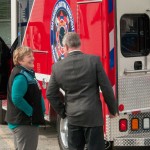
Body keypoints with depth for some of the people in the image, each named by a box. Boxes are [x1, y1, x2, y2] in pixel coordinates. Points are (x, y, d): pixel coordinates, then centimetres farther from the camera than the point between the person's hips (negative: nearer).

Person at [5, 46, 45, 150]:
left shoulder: (27, 73, 13)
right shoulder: (20, 76, -20)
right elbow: (17, 99, -30)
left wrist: (40, 111, 13)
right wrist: (31, 112, -21)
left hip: (27, 121, 11)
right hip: (24, 122, -11)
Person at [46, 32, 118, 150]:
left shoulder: (57, 67, 0)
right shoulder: (94, 60, -7)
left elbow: (51, 94, 6)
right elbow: (106, 88, -5)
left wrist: (63, 112, 17)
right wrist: (113, 109, 8)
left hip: (73, 117, 3)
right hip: (93, 115, -3)